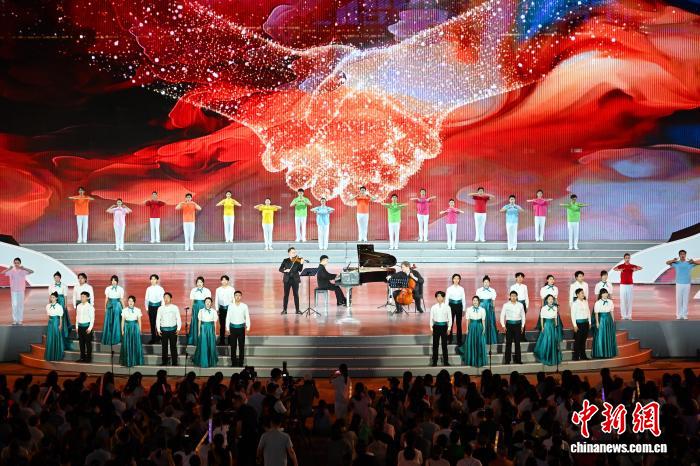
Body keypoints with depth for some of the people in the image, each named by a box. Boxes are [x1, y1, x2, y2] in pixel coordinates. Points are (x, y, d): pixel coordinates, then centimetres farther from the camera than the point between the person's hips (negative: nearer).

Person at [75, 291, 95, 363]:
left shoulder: (90, 307, -9)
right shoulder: (78, 306, 8)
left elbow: (92, 318, -10)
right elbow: (77, 317, 14)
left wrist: (90, 328, -14)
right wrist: (77, 326, 10)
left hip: (87, 326, -5)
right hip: (80, 326, 5)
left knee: (88, 342, 1)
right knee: (81, 342, 10)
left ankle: (88, 358, 8)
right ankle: (82, 357, 19)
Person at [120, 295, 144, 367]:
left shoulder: (138, 310, 0)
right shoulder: (124, 310, 2)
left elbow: (139, 321, 4)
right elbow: (123, 321, 5)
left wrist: (140, 330, 2)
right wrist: (122, 330, 1)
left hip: (135, 327, 0)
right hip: (127, 327, 0)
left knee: (135, 344, 2)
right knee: (127, 345, 2)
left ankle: (134, 361, 12)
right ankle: (127, 361, 11)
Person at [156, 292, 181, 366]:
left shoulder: (175, 308, 1)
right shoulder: (160, 308, 4)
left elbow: (178, 319, 2)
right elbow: (158, 319, 7)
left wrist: (178, 328, -6)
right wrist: (158, 330, 0)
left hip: (173, 329, -1)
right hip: (163, 330, 1)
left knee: (173, 346, 1)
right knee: (164, 347, 6)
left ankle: (174, 362, 7)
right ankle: (164, 362, 14)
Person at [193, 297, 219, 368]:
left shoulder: (214, 311, 2)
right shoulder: (201, 311, 1)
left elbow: (215, 322, 5)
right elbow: (199, 321, 4)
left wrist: (215, 331, 5)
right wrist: (199, 331, 2)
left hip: (211, 328, 1)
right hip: (203, 328, -1)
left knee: (211, 345, 3)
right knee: (203, 345, -1)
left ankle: (211, 362, 16)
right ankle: (203, 362, 8)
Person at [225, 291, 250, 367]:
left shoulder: (244, 306, -2)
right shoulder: (231, 306, -1)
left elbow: (247, 317, -1)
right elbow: (228, 317, 2)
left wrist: (248, 327, -9)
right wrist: (227, 328, -1)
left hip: (241, 327, 0)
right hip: (233, 327, 0)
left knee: (241, 346, 5)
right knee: (233, 346, 6)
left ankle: (240, 363, 13)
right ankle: (233, 362, 15)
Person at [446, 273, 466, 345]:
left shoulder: (461, 289, 2)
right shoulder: (449, 288, -2)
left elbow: (463, 299, 6)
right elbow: (446, 298, 0)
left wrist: (463, 309, 5)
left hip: (459, 306, 1)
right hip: (452, 305, -1)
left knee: (459, 323, 5)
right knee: (451, 323, 1)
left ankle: (459, 341, 14)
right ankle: (449, 339, 14)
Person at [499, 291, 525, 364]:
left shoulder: (520, 305, 3)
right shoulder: (506, 305, -2)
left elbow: (523, 315, 10)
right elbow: (502, 315, 1)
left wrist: (522, 326, 6)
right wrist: (503, 325, -4)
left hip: (517, 325, 2)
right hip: (509, 324, -2)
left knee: (517, 342, 5)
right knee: (508, 343, -1)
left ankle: (517, 359, 13)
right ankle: (507, 360, 4)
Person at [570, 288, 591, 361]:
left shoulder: (586, 302, 9)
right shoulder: (575, 303, -8)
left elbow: (588, 312, 15)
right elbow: (573, 315, -10)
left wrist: (589, 322, 12)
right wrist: (575, 325, -13)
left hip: (586, 322, 6)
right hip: (578, 323, -6)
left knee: (583, 340, 10)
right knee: (577, 340, -3)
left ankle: (583, 355, 18)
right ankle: (576, 356, 3)